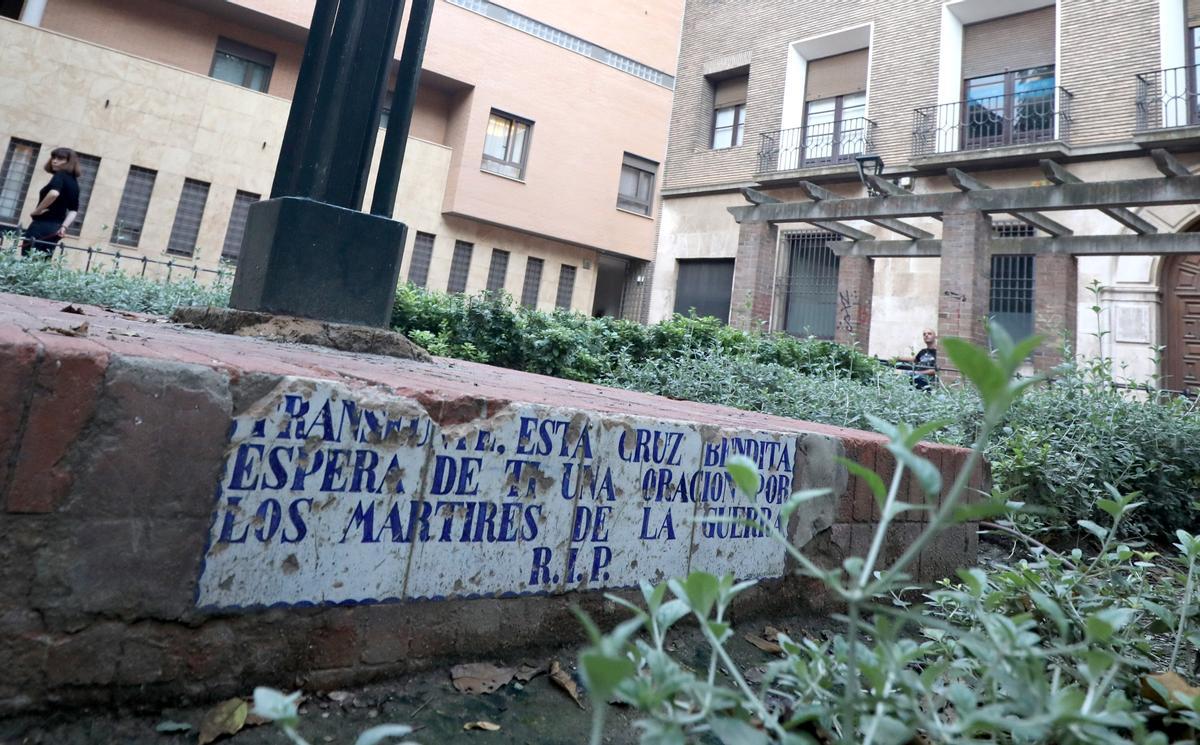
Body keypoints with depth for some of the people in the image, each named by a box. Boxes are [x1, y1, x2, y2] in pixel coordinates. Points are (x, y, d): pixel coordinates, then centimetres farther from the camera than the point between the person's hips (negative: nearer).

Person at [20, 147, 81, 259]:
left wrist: (36, 211, -15)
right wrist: (63, 226, 3)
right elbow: (74, 210, 12)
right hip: (56, 227, 8)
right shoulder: (74, 182, 16)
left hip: (43, 224, -8)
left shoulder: (60, 175, -7)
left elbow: (54, 193, -27)